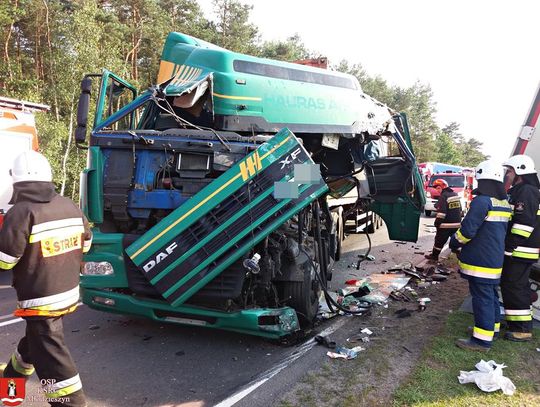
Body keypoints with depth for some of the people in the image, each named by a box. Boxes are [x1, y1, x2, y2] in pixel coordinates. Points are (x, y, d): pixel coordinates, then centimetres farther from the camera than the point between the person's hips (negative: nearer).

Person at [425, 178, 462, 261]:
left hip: (446, 224, -7)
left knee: (439, 240, 4)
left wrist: (437, 222, -13)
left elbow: (441, 212, -21)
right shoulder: (455, 195, 11)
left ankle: (434, 255, 14)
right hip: (457, 223, 7)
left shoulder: (443, 196, -16)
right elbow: (459, 209, 18)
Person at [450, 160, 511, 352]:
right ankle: (492, 327, 36)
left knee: (482, 298, -3)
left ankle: (482, 339, 3)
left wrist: (454, 243, -3)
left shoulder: (482, 201, -20)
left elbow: (467, 230, -22)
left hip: (479, 261, -9)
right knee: (491, 295, 21)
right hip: (495, 259, 9)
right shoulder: (504, 203, 9)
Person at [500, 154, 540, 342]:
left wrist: (510, 247, -22)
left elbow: (524, 223, -24)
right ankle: (519, 322, 30)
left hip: (520, 252, -11)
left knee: (513, 287, -6)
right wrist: (508, 247, 22)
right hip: (518, 251, 11)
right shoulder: (518, 191, 18)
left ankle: (522, 329, 2)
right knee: (519, 287, 18)